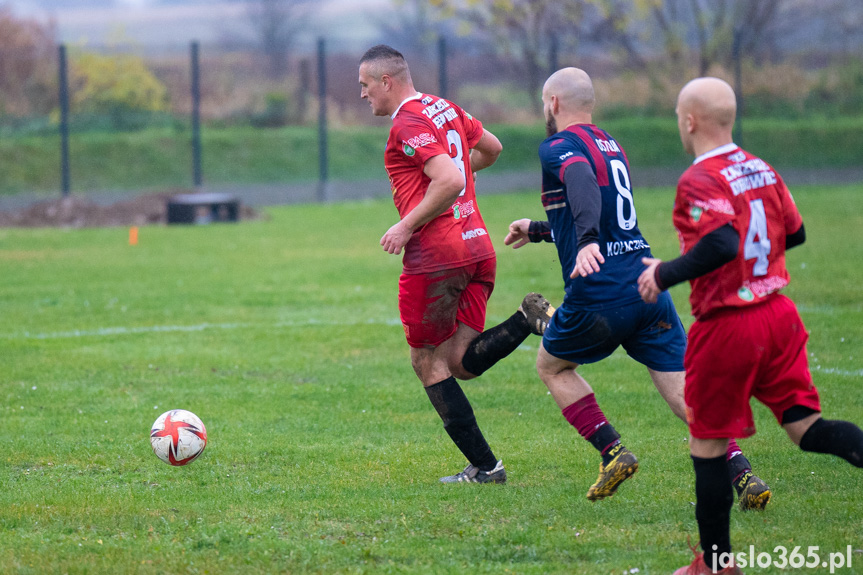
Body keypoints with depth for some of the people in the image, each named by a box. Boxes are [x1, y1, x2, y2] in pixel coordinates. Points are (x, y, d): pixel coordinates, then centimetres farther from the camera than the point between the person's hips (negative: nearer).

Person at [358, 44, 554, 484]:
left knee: (428, 362, 4)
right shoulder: (446, 109, 16)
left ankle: (484, 466, 0)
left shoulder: (408, 124, -12)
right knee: (462, 362, 6)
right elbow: (491, 148, 31)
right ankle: (529, 319, -15)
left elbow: (449, 181, -23)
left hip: (435, 255, -8)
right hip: (477, 246, 8)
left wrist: (406, 226, -16)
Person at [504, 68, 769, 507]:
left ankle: (612, 452, 5)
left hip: (600, 294, -6)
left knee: (551, 366, 20)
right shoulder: (611, 146, 23)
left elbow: (583, 185, -27)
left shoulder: (558, 147, -3)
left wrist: (587, 242, -44)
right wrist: (538, 230, 49)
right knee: (684, 392, -1)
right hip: (647, 284, 6)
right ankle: (742, 473, -21)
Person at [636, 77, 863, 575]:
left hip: (726, 325, -7)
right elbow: (794, 233, 18)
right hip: (779, 313, 7)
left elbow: (721, 244, -29)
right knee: (805, 425, 6)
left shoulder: (700, 181, -15)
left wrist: (664, 275, -17)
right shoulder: (762, 169, 9)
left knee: (709, 445, 7)